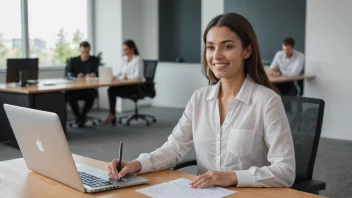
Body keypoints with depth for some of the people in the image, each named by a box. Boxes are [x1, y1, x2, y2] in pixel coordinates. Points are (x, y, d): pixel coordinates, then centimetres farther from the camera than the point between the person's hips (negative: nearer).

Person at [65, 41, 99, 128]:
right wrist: (77, 76, -24)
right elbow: (67, 74, -2)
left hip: (89, 88, -1)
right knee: (69, 94, -33)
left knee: (92, 94, -35)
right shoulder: (72, 60, 13)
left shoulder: (95, 60, 12)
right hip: (75, 88, 1)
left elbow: (98, 73, -3)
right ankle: (78, 117, -14)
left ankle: (82, 115, -13)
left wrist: (93, 74, -28)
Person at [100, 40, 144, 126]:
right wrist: (116, 77, -5)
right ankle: (112, 116, -21)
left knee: (113, 91, -24)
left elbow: (137, 76, -20)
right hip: (126, 85, 7)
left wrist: (124, 77, -20)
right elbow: (121, 73, 16)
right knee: (110, 89, -23)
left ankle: (111, 115, -11)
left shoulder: (138, 60, -10)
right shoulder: (124, 59, 13)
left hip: (136, 86, -7)